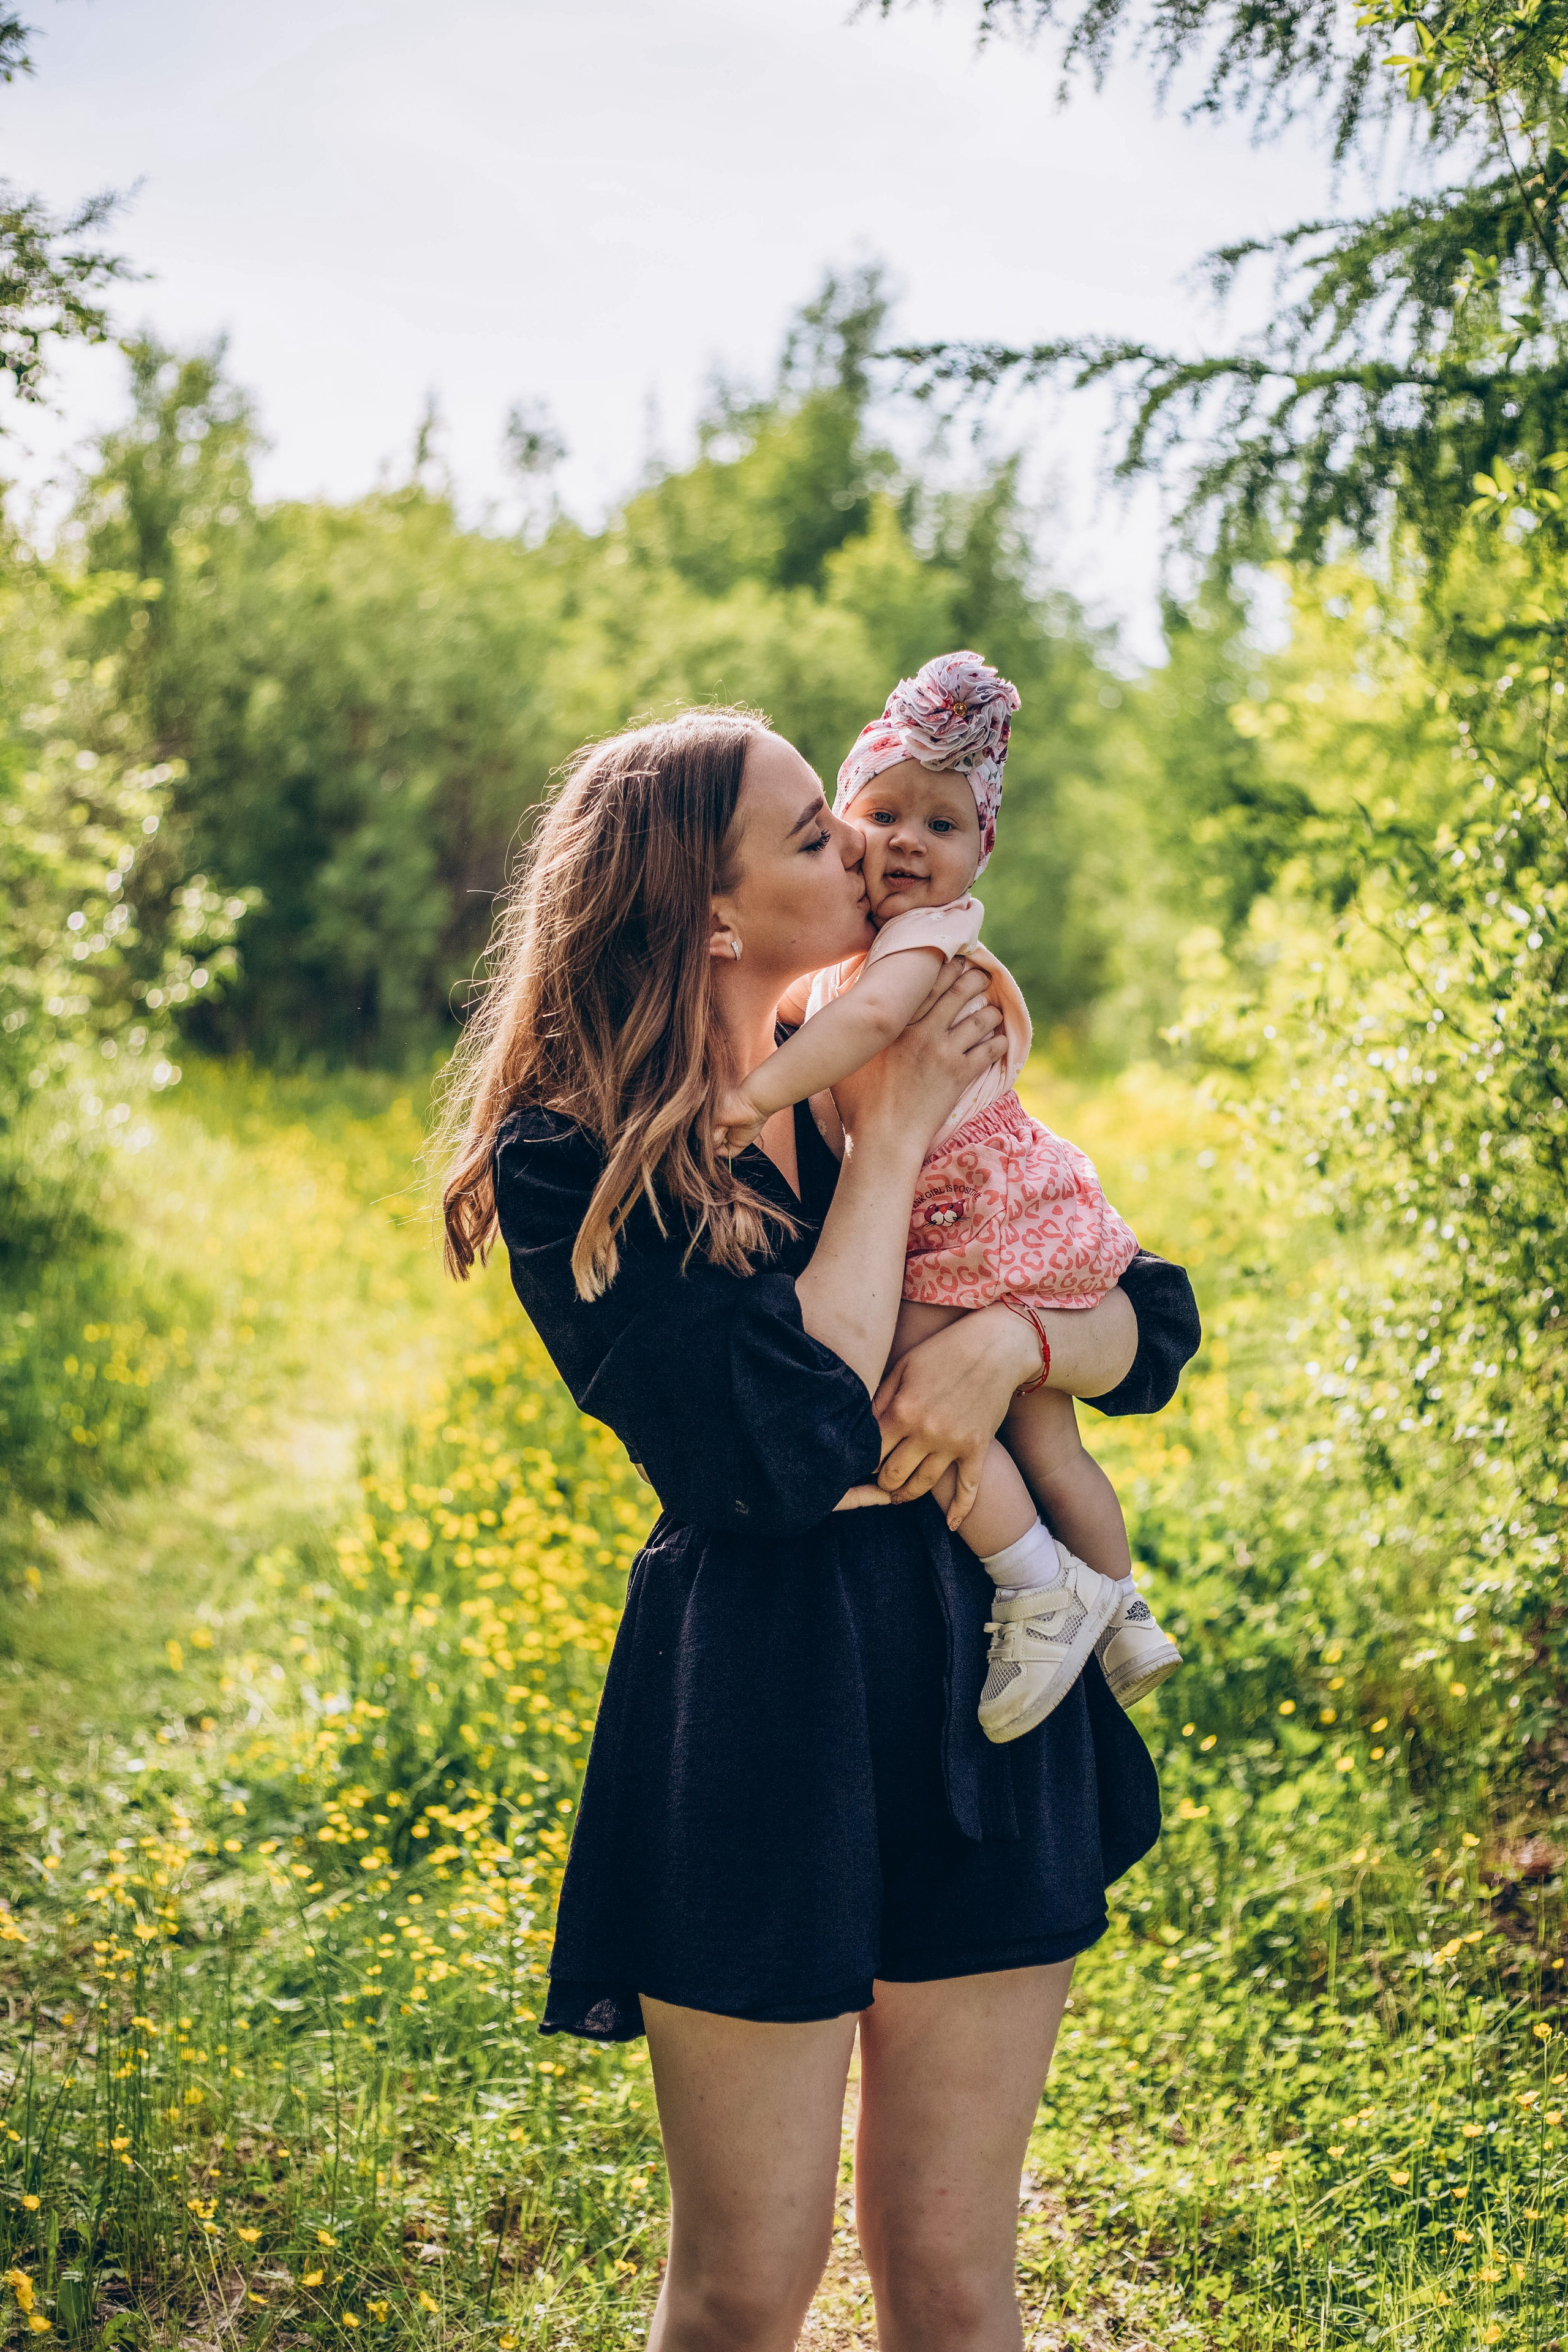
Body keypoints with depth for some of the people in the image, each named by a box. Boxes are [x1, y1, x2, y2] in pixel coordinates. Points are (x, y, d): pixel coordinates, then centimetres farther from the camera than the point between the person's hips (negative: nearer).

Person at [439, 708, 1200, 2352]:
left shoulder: (911, 1077, 7)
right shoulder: (566, 1163, -10)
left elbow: (1153, 1318, 10)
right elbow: (791, 1446, -21)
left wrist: (1015, 1338, -13)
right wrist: (888, 1143, -14)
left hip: (982, 1689, 4)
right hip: (753, 1708, -4)